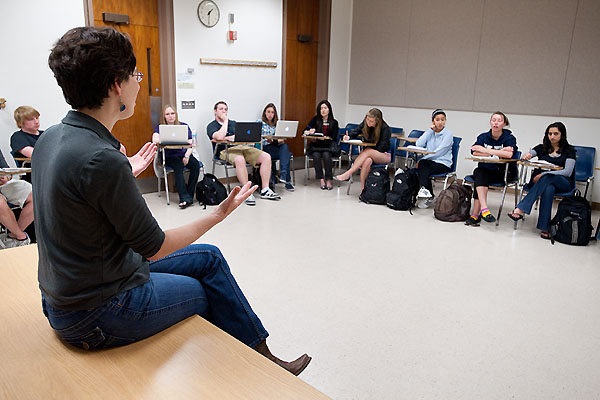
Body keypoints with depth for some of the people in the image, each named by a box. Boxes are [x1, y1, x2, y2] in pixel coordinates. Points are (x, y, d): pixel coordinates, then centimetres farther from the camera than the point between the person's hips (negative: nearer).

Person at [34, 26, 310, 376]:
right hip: (97, 314, -8)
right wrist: (220, 214, -11)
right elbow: (154, 247, -20)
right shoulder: (101, 159, -30)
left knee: (209, 258, 14)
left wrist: (127, 174, 20)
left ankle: (262, 355, 27)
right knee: (211, 292, 11)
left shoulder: (51, 138, 0)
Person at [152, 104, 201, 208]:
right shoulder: (160, 127, 7)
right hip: (169, 157, -2)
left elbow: (191, 143, 2)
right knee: (178, 166, -35)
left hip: (184, 154, 2)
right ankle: (185, 197, -40)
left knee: (195, 165, -29)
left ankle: (190, 194, -23)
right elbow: (155, 140, -14)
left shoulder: (184, 126, 11)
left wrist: (187, 156, -16)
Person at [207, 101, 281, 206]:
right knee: (240, 160, -41)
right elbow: (220, 137, -13)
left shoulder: (233, 123, 26)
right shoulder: (211, 126, 10)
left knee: (266, 157, -17)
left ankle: (265, 190, -15)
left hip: (242, 147, 6)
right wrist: (225, 121, 0)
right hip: (226, 150, -6)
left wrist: (226, 138, -4)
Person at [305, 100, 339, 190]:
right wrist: (309, 132, -21)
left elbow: (333, 139, -1)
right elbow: (305, 131, 4)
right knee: (316, 155, -31)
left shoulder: (334, 122, 5)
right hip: (316, 146, 1)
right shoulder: (315, 119, 8)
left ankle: (328, 179, -25)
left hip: (329, 146, -1)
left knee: (326, 155, -32)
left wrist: (318, 140, -13)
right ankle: (321, 179, -27)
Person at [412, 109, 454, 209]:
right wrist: (429, 130, -2)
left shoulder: (448, 134, -1)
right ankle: (429, 196, -35)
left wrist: (421, 160, -16)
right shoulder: (430, 132, 14)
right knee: (422, 164, -30)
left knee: (422, 165, -30)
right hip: (429, 161, 4)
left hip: (443, 163, -4)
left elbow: (438, 152, -12)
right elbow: (418, 145, -1)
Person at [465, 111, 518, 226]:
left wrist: (485, 150, -22)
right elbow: (474, 152, -13)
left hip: (503, 173, -2)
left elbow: (509, 154, -24)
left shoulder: (509, 138, -3)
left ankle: (475, 214, -30)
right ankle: (484, 208, -42)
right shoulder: (483, 137, 6)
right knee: (479, 173, -31)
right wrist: (498, 153, -17)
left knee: (481, 177, -29)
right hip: (485, 170, 2)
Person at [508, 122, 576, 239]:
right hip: (543, 181, 2)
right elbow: (527, 155, -1)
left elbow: (568, 172, -9)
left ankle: (520, 209, -47)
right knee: (549, 189, -37)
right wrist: (526, 156, -29)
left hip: (563, 183, -2)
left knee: (547, 178, -38)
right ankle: (544, 228, -42)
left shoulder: (569, 150, 5)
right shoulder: (542, 148, 15)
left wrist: (543, 174, -22)